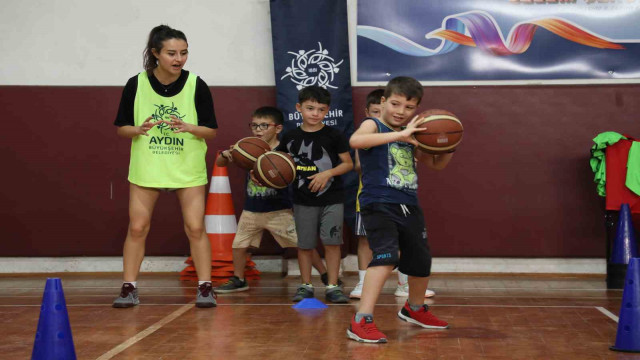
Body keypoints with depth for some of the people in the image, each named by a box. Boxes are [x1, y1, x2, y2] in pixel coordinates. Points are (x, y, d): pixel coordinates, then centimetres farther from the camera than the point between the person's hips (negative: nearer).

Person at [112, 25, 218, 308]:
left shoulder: (196, 85, -8)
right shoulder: (136, 85, -7)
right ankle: (129, 288, 12)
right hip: (146, 168, 1)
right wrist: (139, 130, -21)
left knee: (195, 228, -3)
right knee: (137, 228, 1)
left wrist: (189, 128, -24)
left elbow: (211, 131, -4)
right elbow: (121, 128, 1)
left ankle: (205, 287, 7)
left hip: (188, 168, 0)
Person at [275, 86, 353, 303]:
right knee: (304, 243, 7)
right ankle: (305, 286, 19)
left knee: (332, 241, -3)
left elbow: (348, 163, -1)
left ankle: (333, 287, 6)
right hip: (303, 199, 2)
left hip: (331, 198, -2)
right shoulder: (290, 137, 2)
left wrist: (328, 173, -15)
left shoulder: (333, 136, -3)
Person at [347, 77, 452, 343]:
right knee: (386, 256, -27)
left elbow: (436, 164, 23)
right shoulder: (373, 125, -7)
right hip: (378, 204, -8)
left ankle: (415, 309, 46)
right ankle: (361, 322, -25)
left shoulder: (410, 135, 13)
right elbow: (355, 141, -33)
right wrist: (400, 134, -36)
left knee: (421, 262, 19)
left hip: (408, 207, 8)